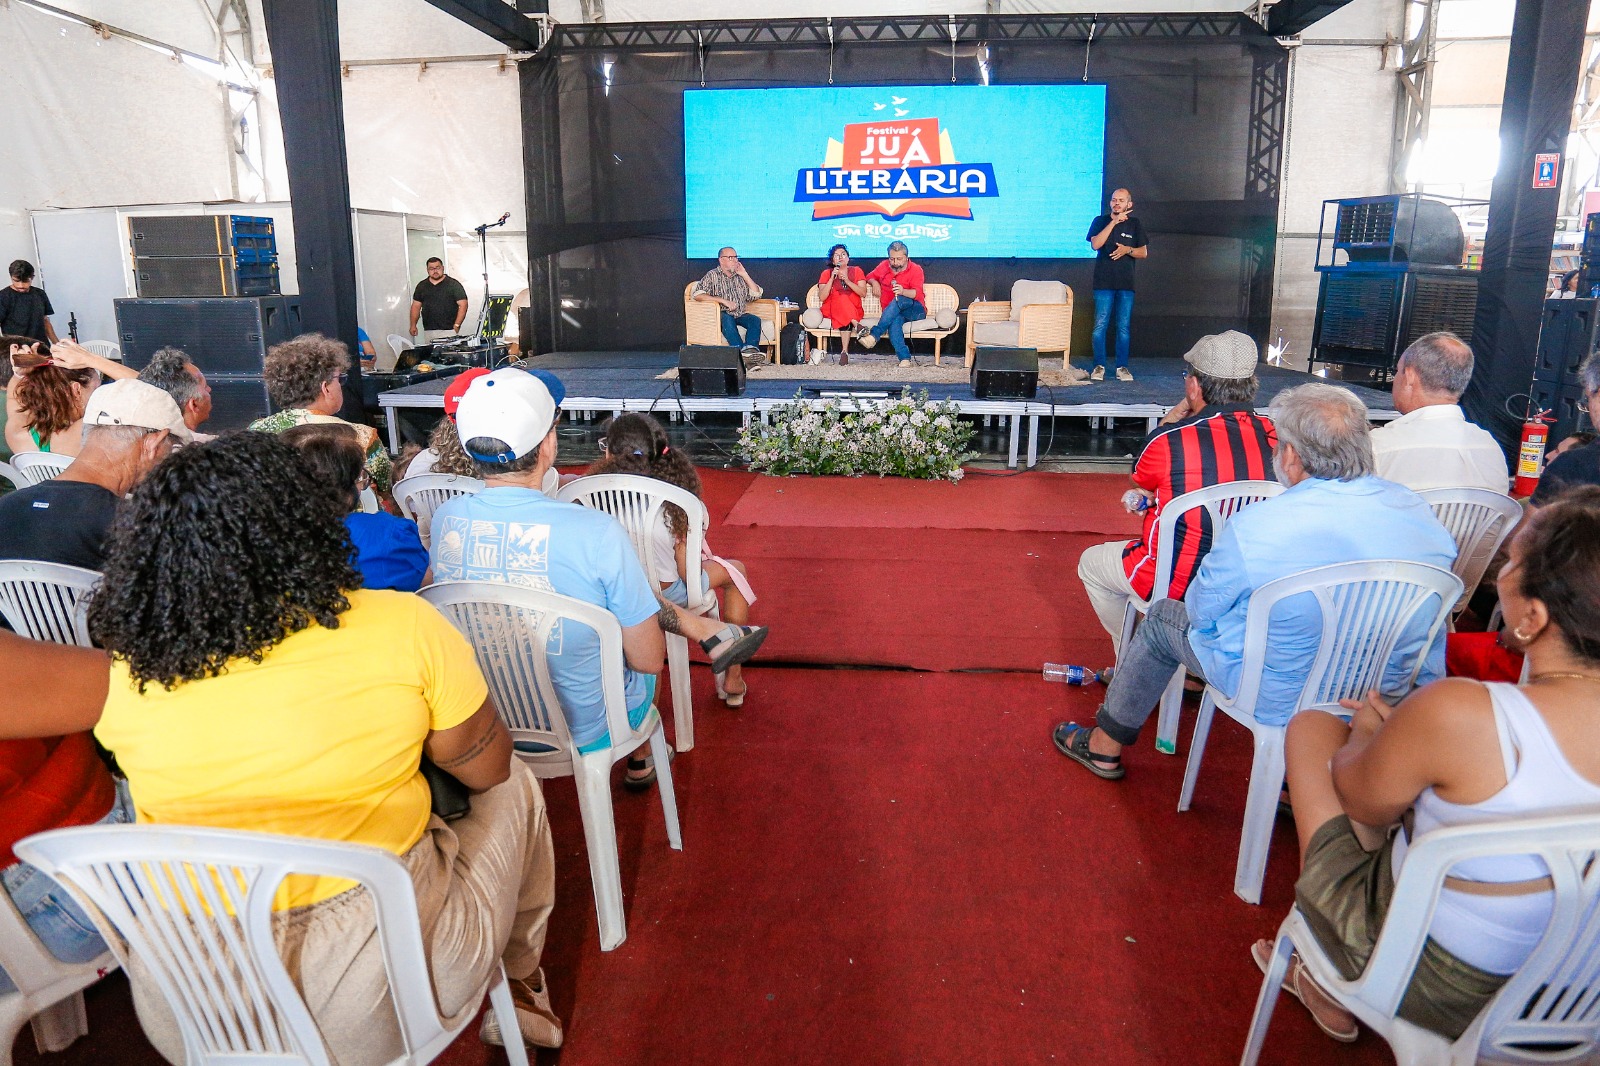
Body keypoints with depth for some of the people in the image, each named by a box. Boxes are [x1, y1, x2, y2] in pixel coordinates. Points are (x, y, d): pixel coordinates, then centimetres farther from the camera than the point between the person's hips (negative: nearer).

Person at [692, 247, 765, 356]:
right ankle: (741, 350, -52)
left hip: (740, 314, 4)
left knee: (755, 320, -26)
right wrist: (723, 300, -16)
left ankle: (751, 347, -49)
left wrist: (745, 275, 6)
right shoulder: (712, 275, 5)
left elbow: (756, 294, 13)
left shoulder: (740, 277, 19)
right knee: (727, 319, -37)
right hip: (722, 314, -4)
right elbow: (698, 295, -9)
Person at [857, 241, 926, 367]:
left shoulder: (916, 270, -2)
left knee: (899, 300, -37)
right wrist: (874, 282, 5)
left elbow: (917, 293, -18)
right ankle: (904, 358, -48)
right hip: (894, 313, 2)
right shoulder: (884, 266, 12)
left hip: (915, 310, -2)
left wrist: (903, 291, -39)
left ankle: (874, 334, -42)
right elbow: (870, 276, 30)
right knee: (894, 321, -37)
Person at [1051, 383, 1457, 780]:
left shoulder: (1254, 526, -27)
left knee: (1162, 618, 17)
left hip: (1279, 699, -5)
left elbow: (1201, 610, -11)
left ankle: (1105, 746, 32)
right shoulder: (1419, 512, -12)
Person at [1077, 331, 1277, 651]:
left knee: (1091, 562, 21)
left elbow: (1141, 481, 0)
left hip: (1174, 583, -5)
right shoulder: (1273, 437, -10)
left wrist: (1170, 422, 2)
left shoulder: (1170, 440, -24)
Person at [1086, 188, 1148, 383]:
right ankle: (1099, 366, 3)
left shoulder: (1135, 224, 10)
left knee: (1124, 327, 2)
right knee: (1101, 325, -5)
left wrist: (1128, 249, -11)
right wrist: (1114, 222, -15)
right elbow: (1095, 244, -12)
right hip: (1104, 281, -1)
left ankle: (1122, 367, 8)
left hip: (1126, 283, 1)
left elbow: (1144, 253, 9)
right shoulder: (1100, 221, 6)